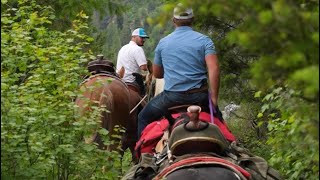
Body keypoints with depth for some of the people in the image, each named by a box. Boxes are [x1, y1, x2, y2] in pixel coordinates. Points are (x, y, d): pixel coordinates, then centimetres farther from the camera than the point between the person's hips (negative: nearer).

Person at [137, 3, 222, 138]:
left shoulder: (163, 43, 7)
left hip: (172, 95, 0)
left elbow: (157, 74, 17)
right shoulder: (204, 40, 1)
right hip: (199, 95, 0)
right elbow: (214, 69, -13)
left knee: (144, 118, 19)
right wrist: (214, 97, -9)